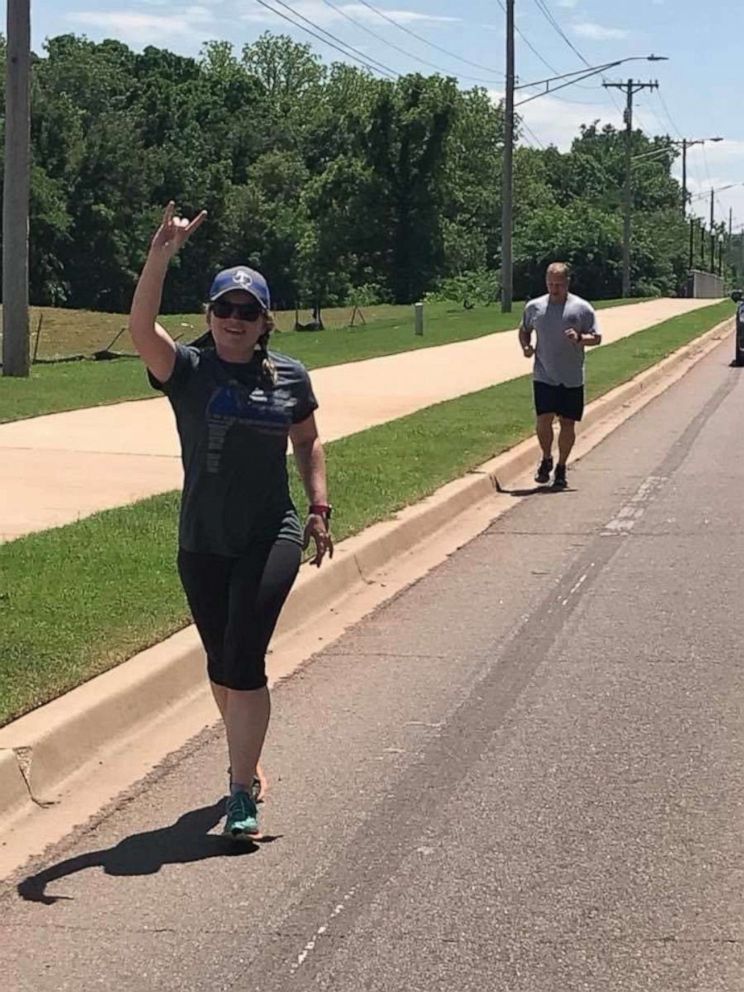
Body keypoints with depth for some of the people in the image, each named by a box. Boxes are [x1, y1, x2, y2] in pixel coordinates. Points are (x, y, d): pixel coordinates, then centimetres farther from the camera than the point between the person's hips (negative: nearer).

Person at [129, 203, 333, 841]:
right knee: (222, 664, 14)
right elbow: (140, 327, -22)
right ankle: (246, 762, 38)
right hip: (202, 544, 2)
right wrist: (162, 254, -32)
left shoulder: (289, 376, 1)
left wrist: (320, 510, 7)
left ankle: (243, 796, -8)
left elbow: (308, 442, 16)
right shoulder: (188, 370, -4)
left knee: (244, 661, -12)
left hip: (271, 538, -1)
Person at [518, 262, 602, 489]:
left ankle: (561, 468, 20)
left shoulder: (582, 308, -1)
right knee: (544, 419, -12)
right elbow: (524, 330, 20)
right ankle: (546, 459, 13)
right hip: (544, 376, 0)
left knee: (568, 424, 5)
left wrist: (579, 338, -20)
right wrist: (525, 346, -1)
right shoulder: (534, 307, 4)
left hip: (572, 378, 0)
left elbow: (596, 338, 0)